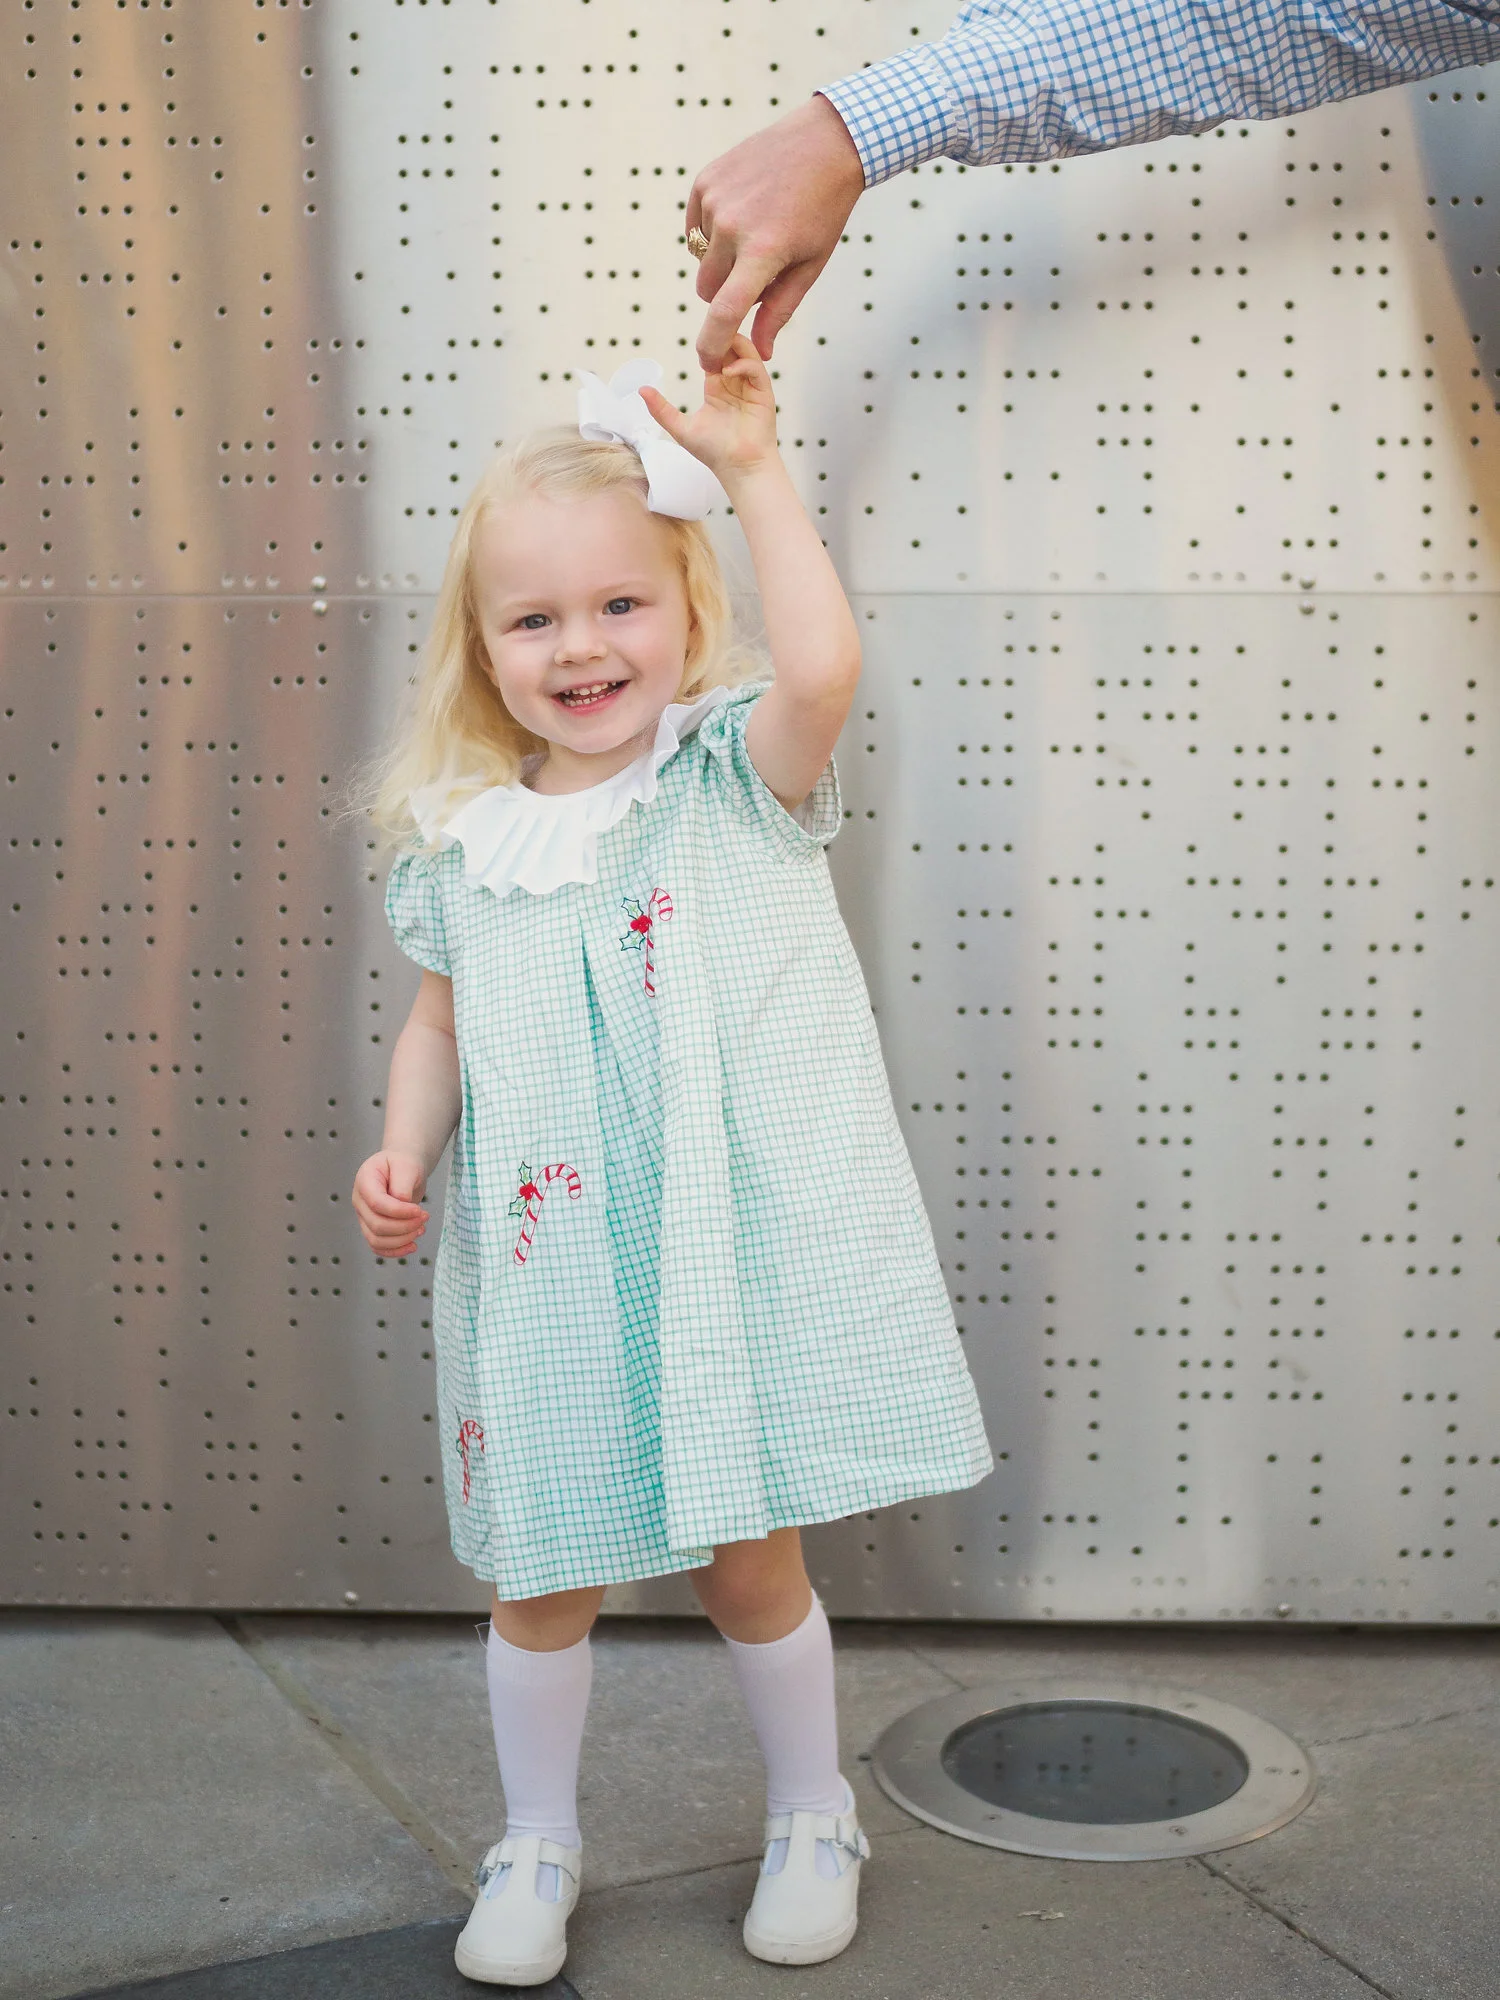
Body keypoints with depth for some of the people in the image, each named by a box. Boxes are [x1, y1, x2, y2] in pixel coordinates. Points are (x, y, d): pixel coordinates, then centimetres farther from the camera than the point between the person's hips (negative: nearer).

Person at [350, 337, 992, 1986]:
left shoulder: (735, 778, -7)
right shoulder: (464, 840, 3)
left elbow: (820, 665, -27)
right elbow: (442, 1015, 14)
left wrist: (753, 471, -21)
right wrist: (402, 1148, -1)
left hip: (733, 1256, -3)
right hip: (548, 1276, 3)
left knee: (749, 1558, 11)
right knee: (544, 1576, 12)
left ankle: (810, 1819, 37)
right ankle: (535, 1846, 36)